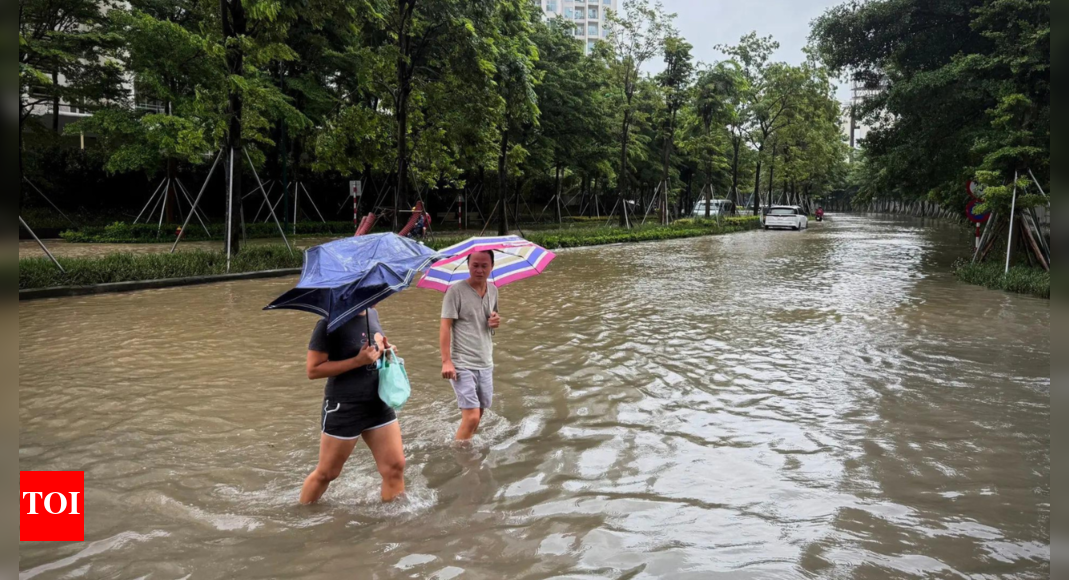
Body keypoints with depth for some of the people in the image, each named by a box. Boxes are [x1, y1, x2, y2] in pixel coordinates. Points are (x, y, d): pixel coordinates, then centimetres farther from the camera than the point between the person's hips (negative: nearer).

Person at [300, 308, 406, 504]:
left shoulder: (372, 314, 5)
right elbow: (313, 370, -17)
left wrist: (385, 351, -1)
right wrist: (358, 361, -25)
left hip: (378, 403, 6)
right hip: (344, 408, -6)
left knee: (395, 466, 5)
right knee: (326, 473, 10)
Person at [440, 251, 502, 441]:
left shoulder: (493, 290, 8)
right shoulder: (456, 291, -11)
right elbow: (445, 327, -12)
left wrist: (496, 322, -3)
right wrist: (446, 361, -19)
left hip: (485, 364, 6)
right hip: (462, 365, -6)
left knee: (479, 414, 12)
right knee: (471, 417, -11)